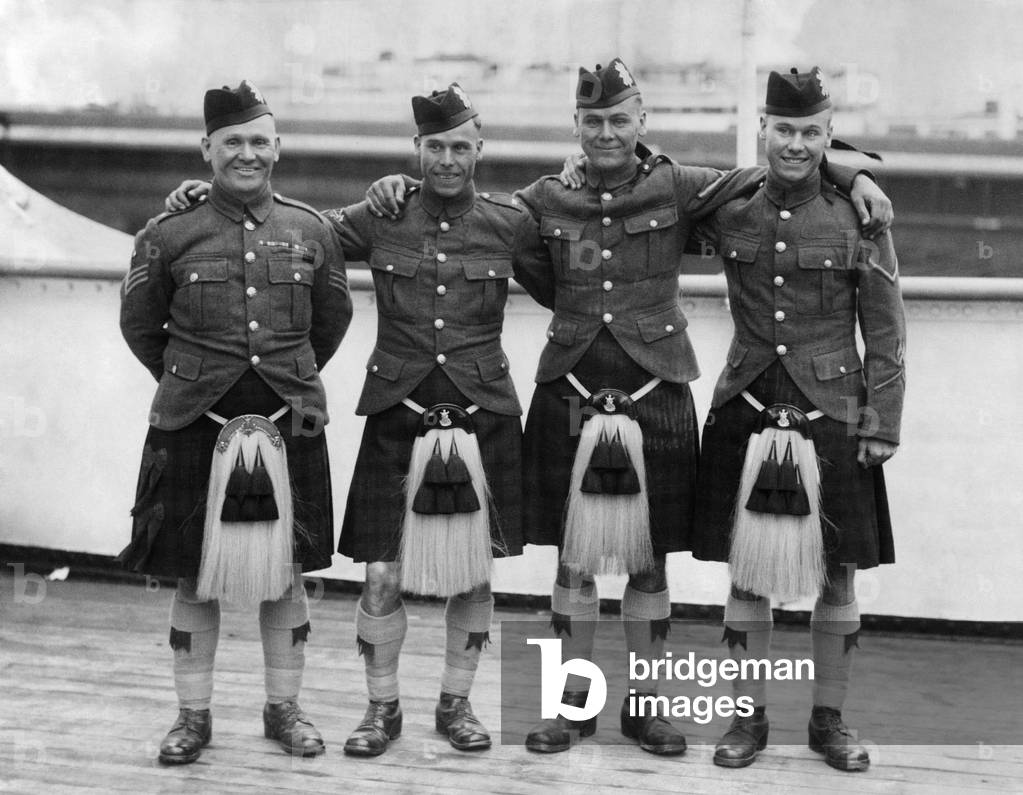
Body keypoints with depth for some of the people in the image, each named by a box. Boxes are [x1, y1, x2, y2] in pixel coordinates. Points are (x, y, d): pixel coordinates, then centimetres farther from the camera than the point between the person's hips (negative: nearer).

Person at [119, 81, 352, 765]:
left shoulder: (313, 232, 3)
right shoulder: (169, 234, -2)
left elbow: (332, 322, 17)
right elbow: (139, 324, 10)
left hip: (289, 426, 2)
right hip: (194, 428, -1)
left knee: (287, 573, 10)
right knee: (197, 577, 7)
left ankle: (285, 708, 26)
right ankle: (194, 715, 22)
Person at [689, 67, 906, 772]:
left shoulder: (858, 217, -3)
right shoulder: (728, 212, 1)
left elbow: (886, 335, 0)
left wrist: (882, 427, -4)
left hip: (833, 419, -1)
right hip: (746, 416, 1)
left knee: (837, 575, 7)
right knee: (746, 573, 5)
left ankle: (830, 719, 22)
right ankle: (749, 718, 19)